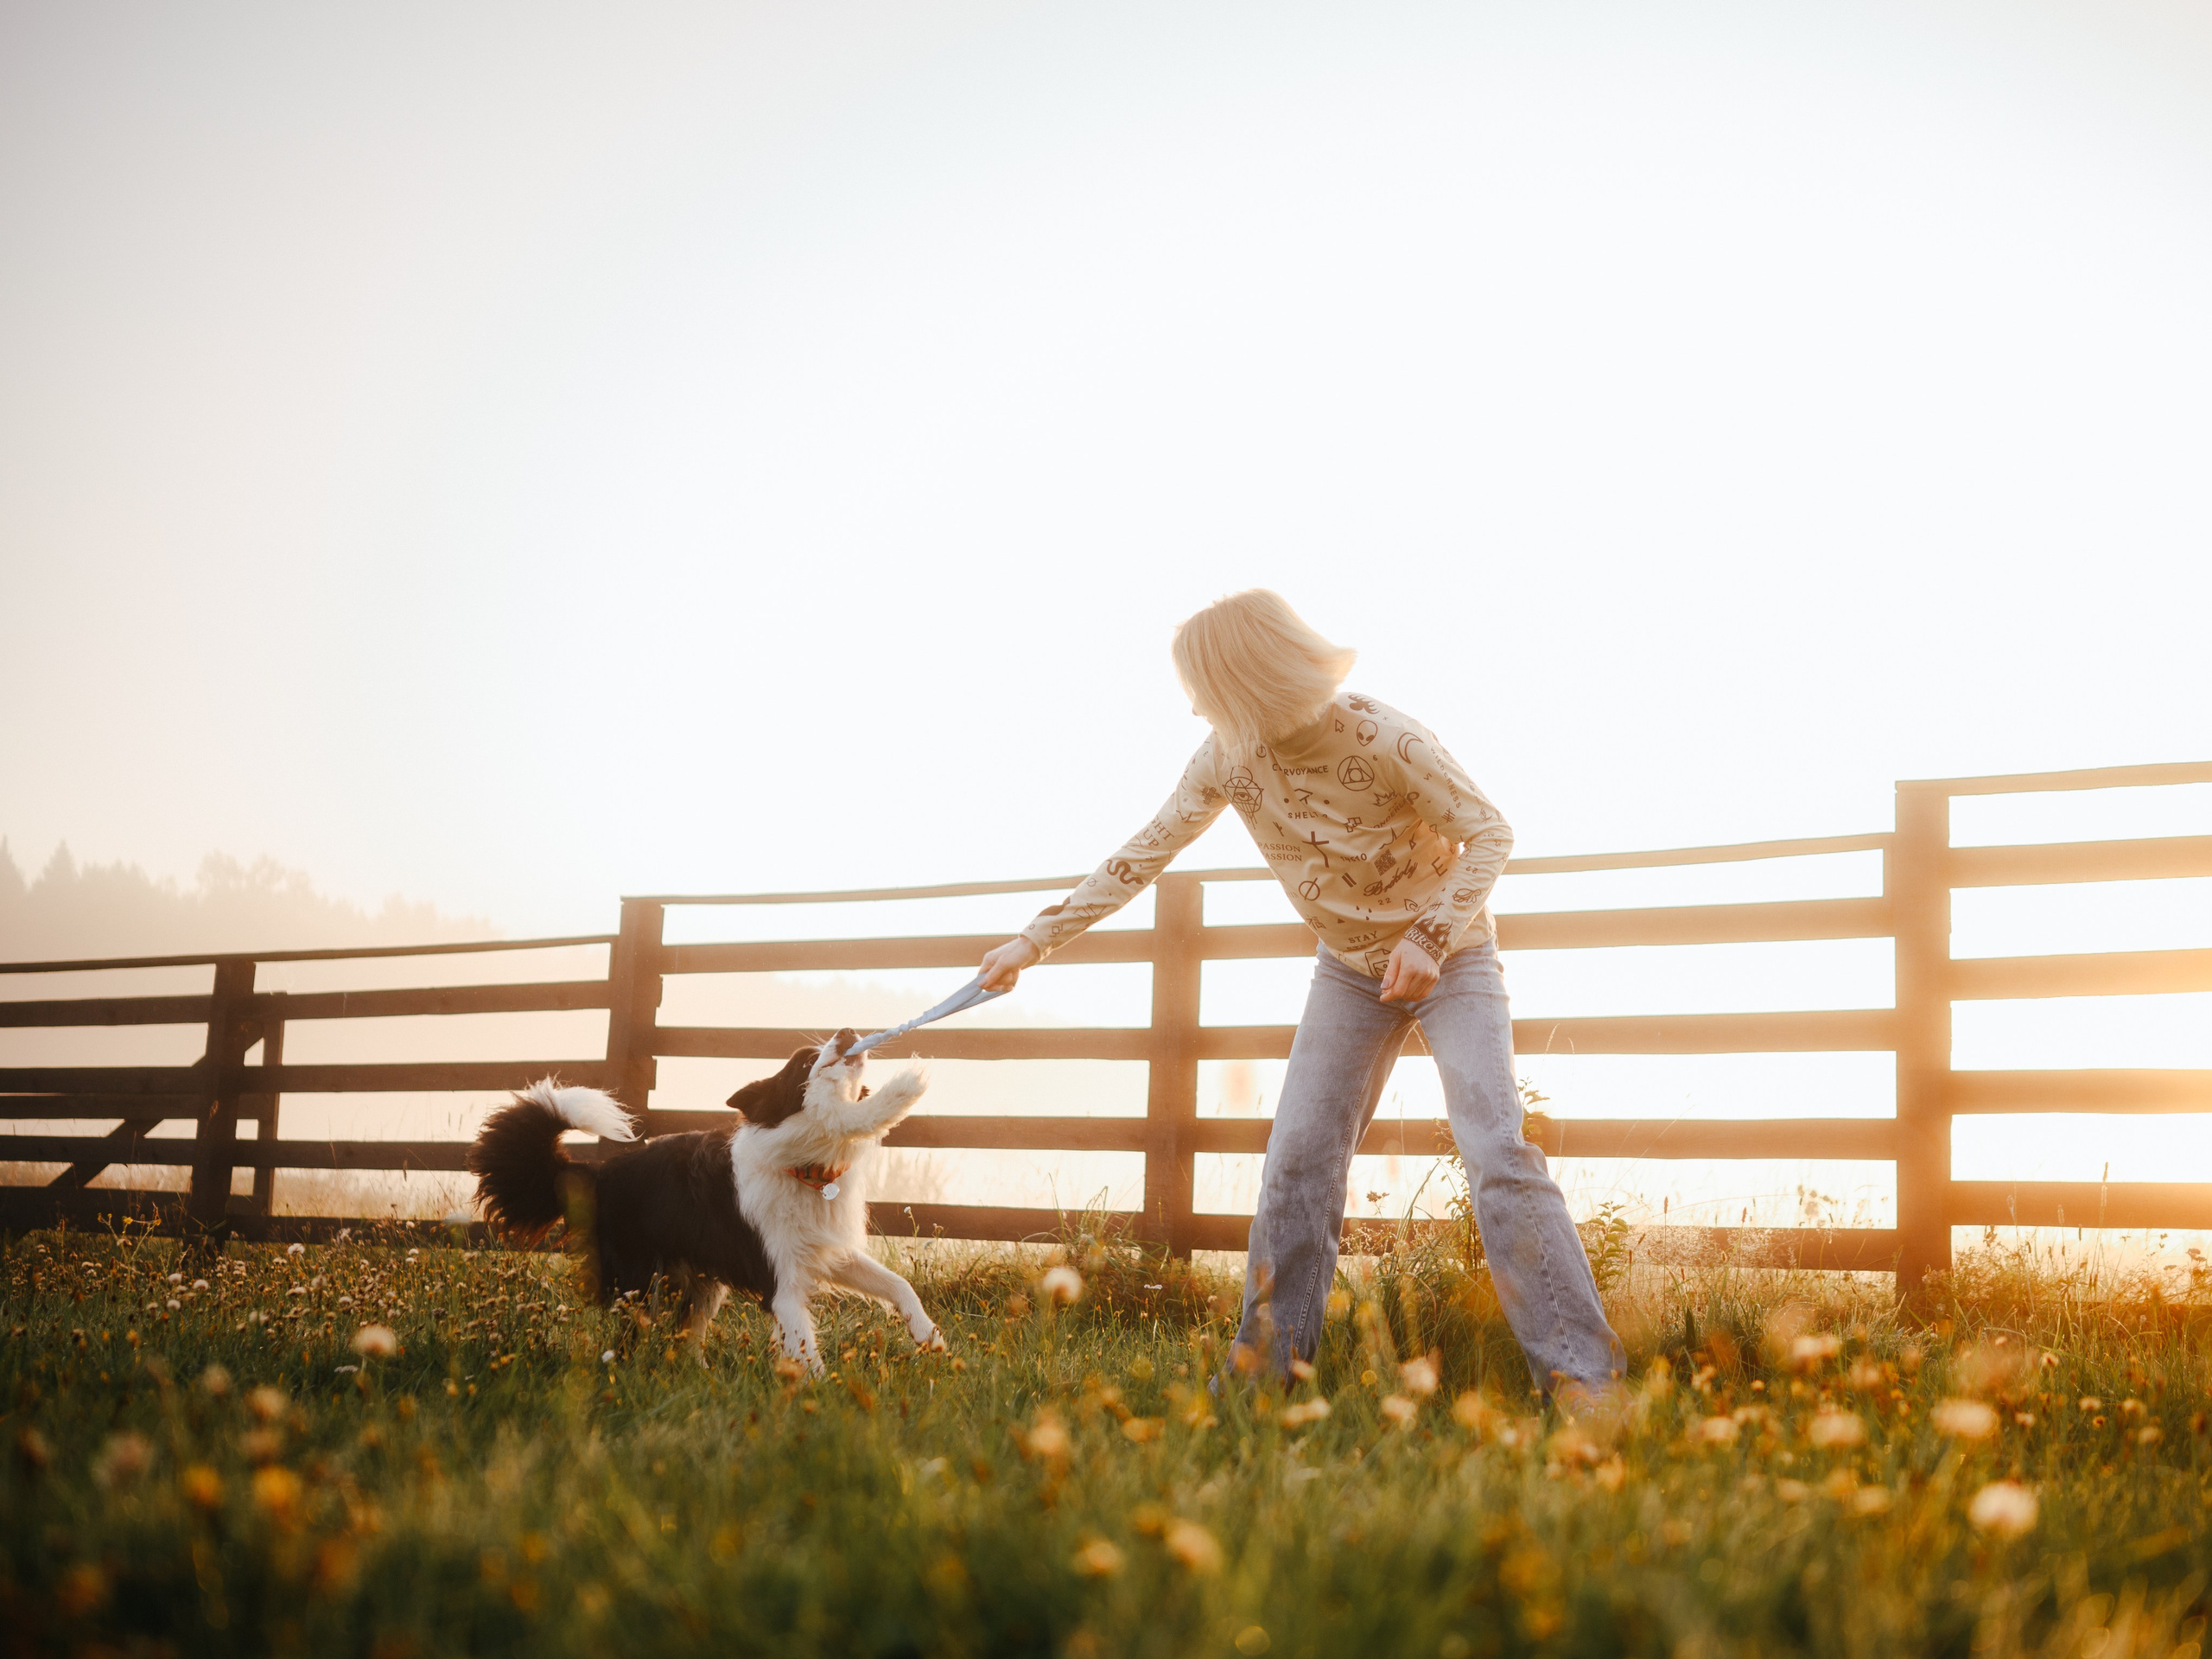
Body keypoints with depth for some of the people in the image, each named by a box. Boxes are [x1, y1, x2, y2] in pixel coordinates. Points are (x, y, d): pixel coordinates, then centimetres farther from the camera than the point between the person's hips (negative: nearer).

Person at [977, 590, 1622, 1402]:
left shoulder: (1385, 740, -27)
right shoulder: (1228, 756, -13)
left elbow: (1489, 833, -19)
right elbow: (1143, 853, -7)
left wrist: (1431, 939, -29)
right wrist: (1036, 939, -9)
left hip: (1450, 960, -5)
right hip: (1350, 970, 5)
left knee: (1496, 1146, -18)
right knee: (1298, 1154, -1)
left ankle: (1579, 1370, -18)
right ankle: (1267, 1358, 7)